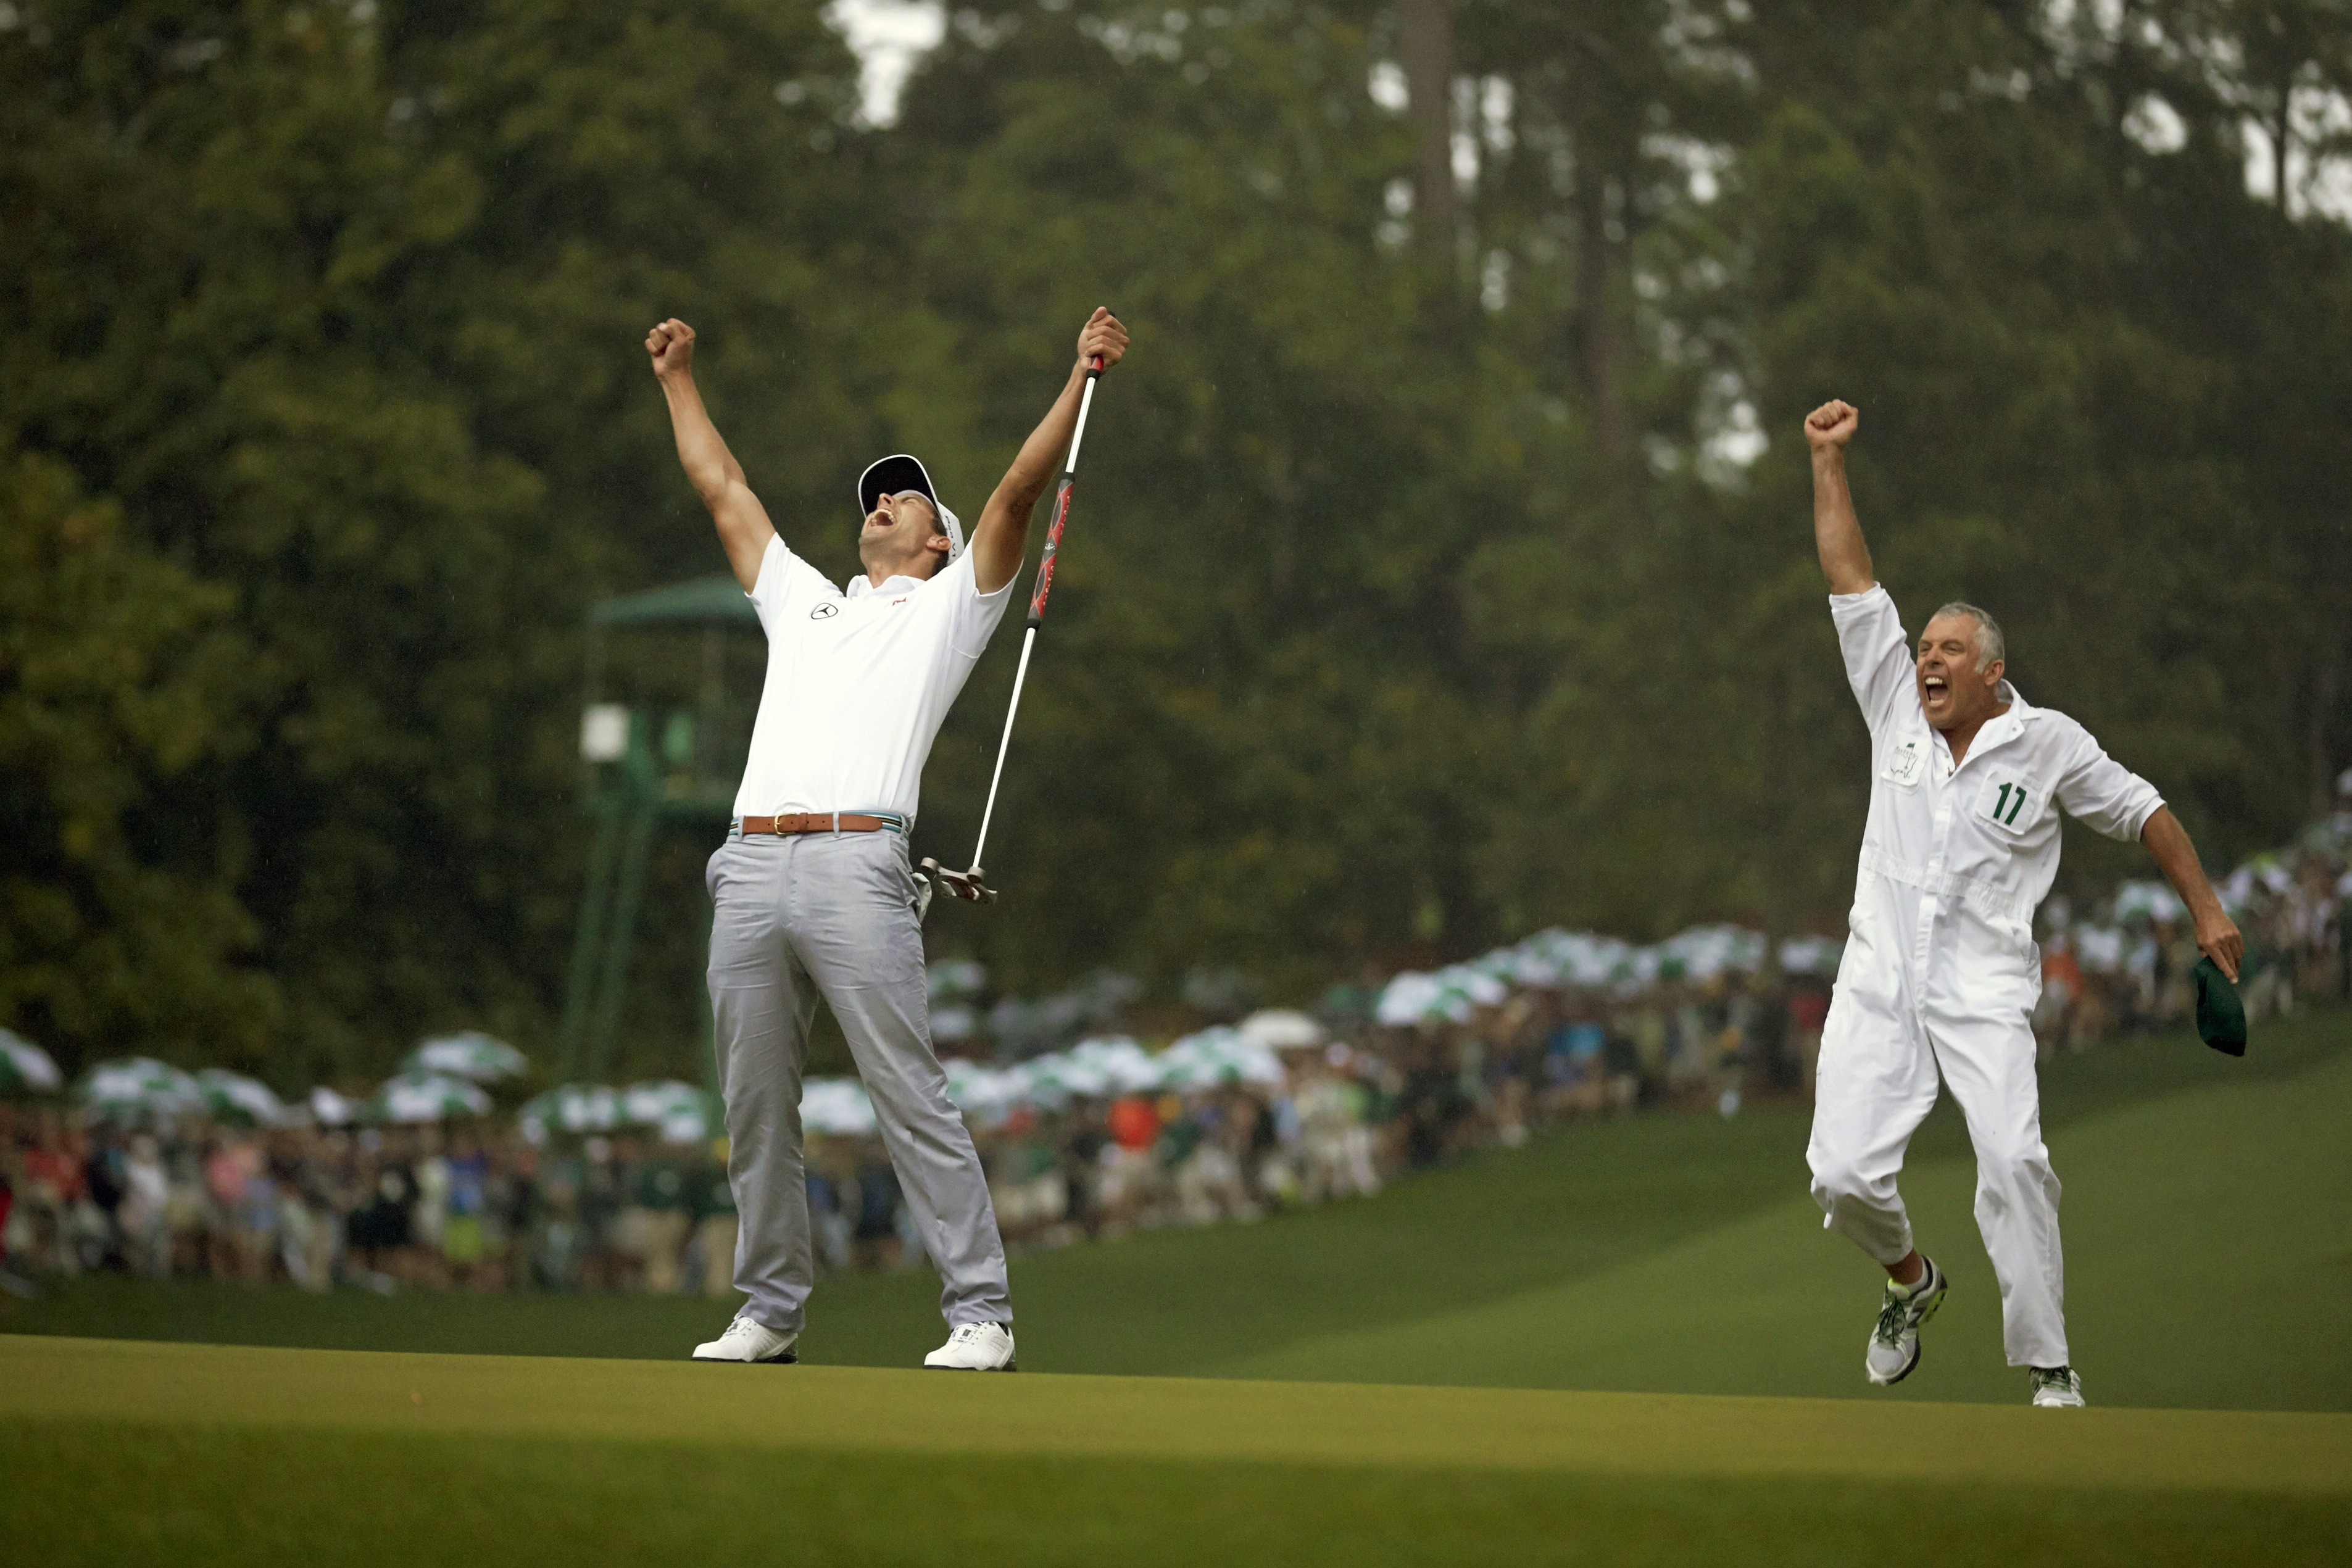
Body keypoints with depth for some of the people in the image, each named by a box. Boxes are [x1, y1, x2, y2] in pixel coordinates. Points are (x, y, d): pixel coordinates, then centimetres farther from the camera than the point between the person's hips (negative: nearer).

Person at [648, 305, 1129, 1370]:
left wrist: (1084, 378, -1)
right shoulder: (803, 604, 31)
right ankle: (769, 1312, 14)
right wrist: (679, 381, 45)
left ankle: (980, 1314, -10)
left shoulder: (950, 608, 17)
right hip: (748, 872, 6)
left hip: (856, 870, -5)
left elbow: (1019, 489, 7)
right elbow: (722, 490, 39)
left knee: (913, 1104, -10)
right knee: (755, 1111, 5)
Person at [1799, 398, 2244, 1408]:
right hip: (1878, 984, 3)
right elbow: (1851, 583, 9)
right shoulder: (1897, 711, 10)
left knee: (2013, 1162, -22)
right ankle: (1911, 1283, 23)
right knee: (1843, 1175, -10)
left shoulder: (2048, 743, 3)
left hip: (1984, 992, -3)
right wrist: (1828, 461, 7)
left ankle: (2048, 1367, -16)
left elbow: (2142, 813, 13)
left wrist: (2207, 910, 10)